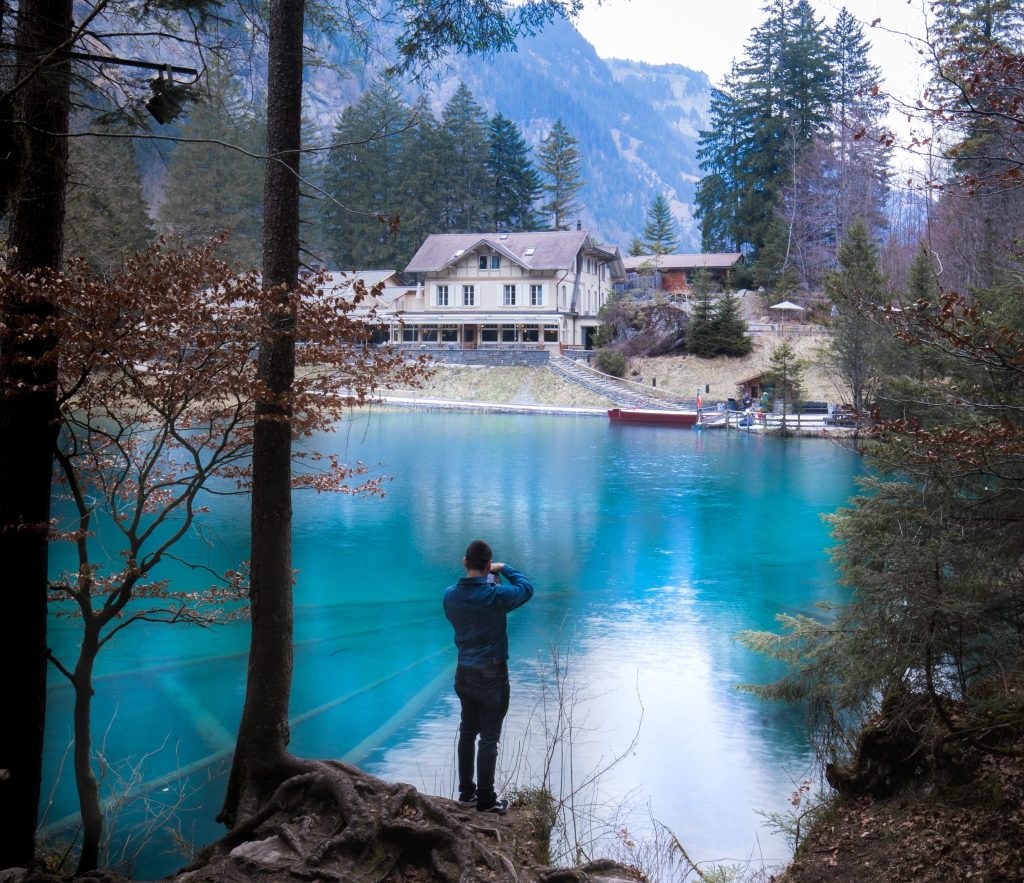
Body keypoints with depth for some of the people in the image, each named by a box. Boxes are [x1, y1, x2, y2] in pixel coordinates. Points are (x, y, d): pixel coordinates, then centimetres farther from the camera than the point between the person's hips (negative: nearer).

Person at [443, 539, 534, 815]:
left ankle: (466, 792, 26)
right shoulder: (495, 595, -21)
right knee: (489, 738, 2)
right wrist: (504, 569, 6)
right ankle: (485, 800, 10)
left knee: (467, 732, 17)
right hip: (492, 675, -6)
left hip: (464, 674, 6)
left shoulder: (450, 595, -4)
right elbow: (527, 588, -6)